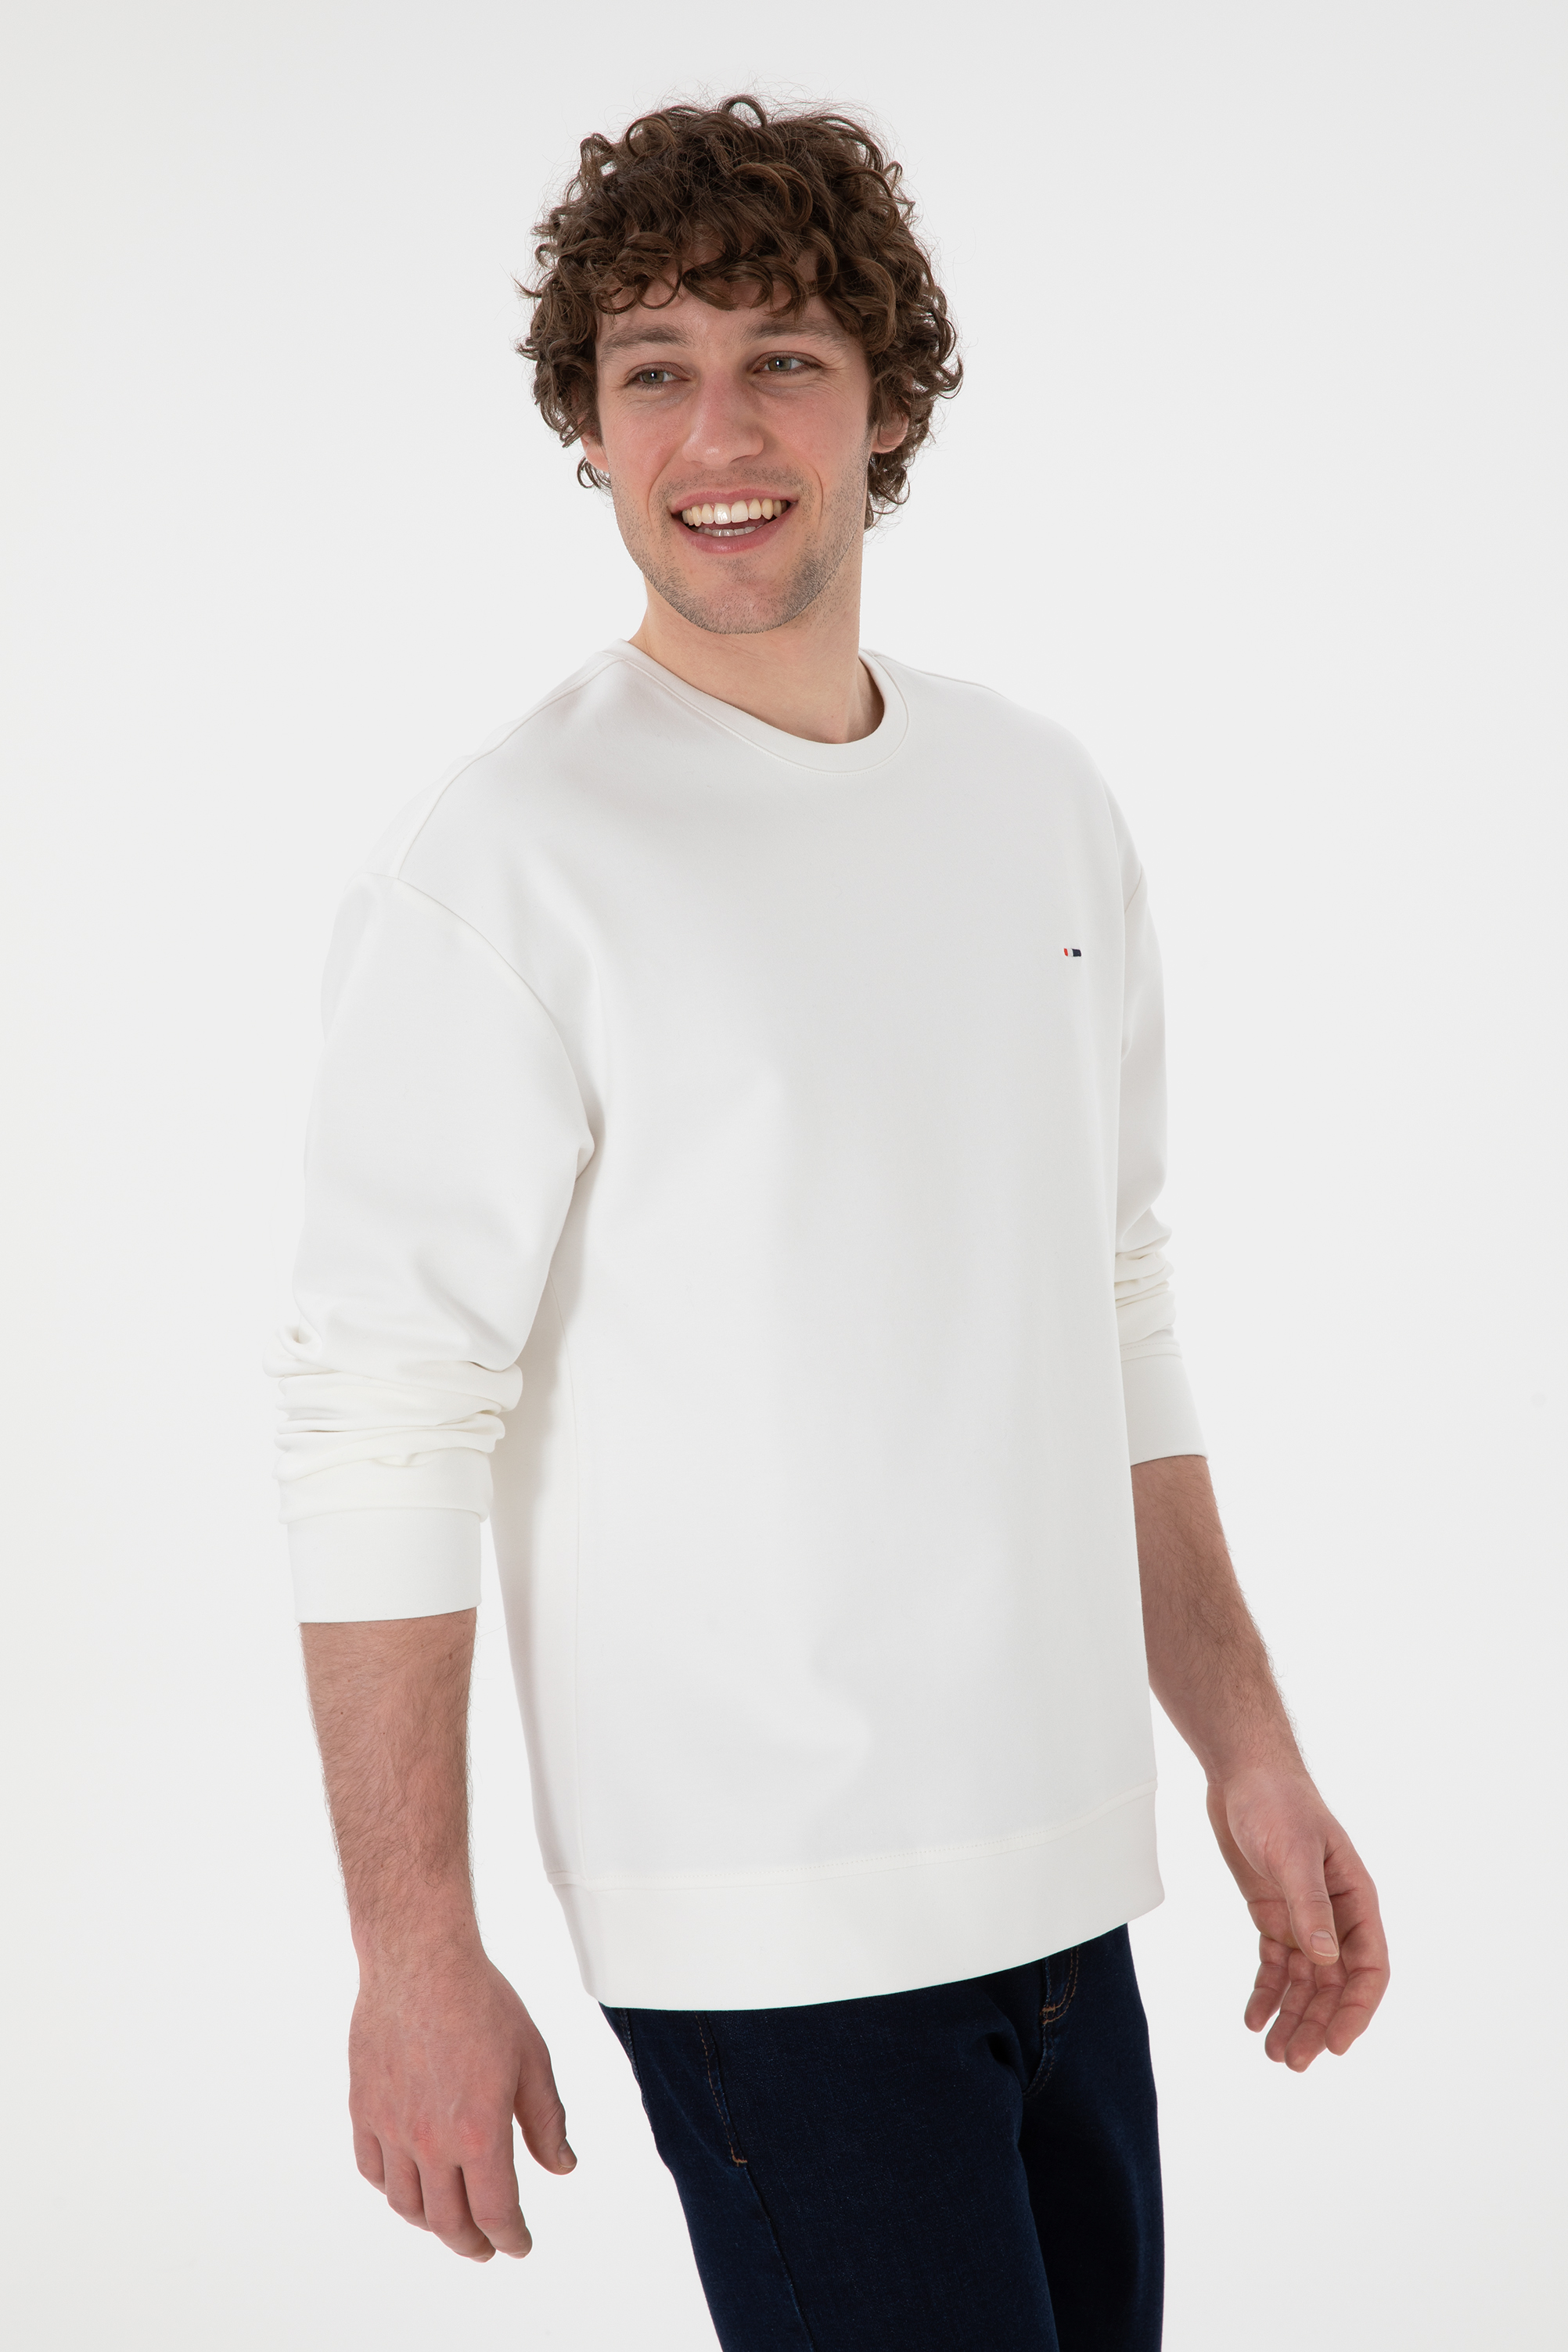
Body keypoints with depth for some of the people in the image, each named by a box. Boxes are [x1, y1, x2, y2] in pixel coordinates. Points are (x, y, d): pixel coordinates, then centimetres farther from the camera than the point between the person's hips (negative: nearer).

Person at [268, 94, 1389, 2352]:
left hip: (1064, 1879, 6)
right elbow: (375, 1426, -13)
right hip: (769, 1924, -6)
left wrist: (1250, 1754, 13)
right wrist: (416, 1955, -14)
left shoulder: (1043, 804, 9)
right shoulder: (507, 862, -11)